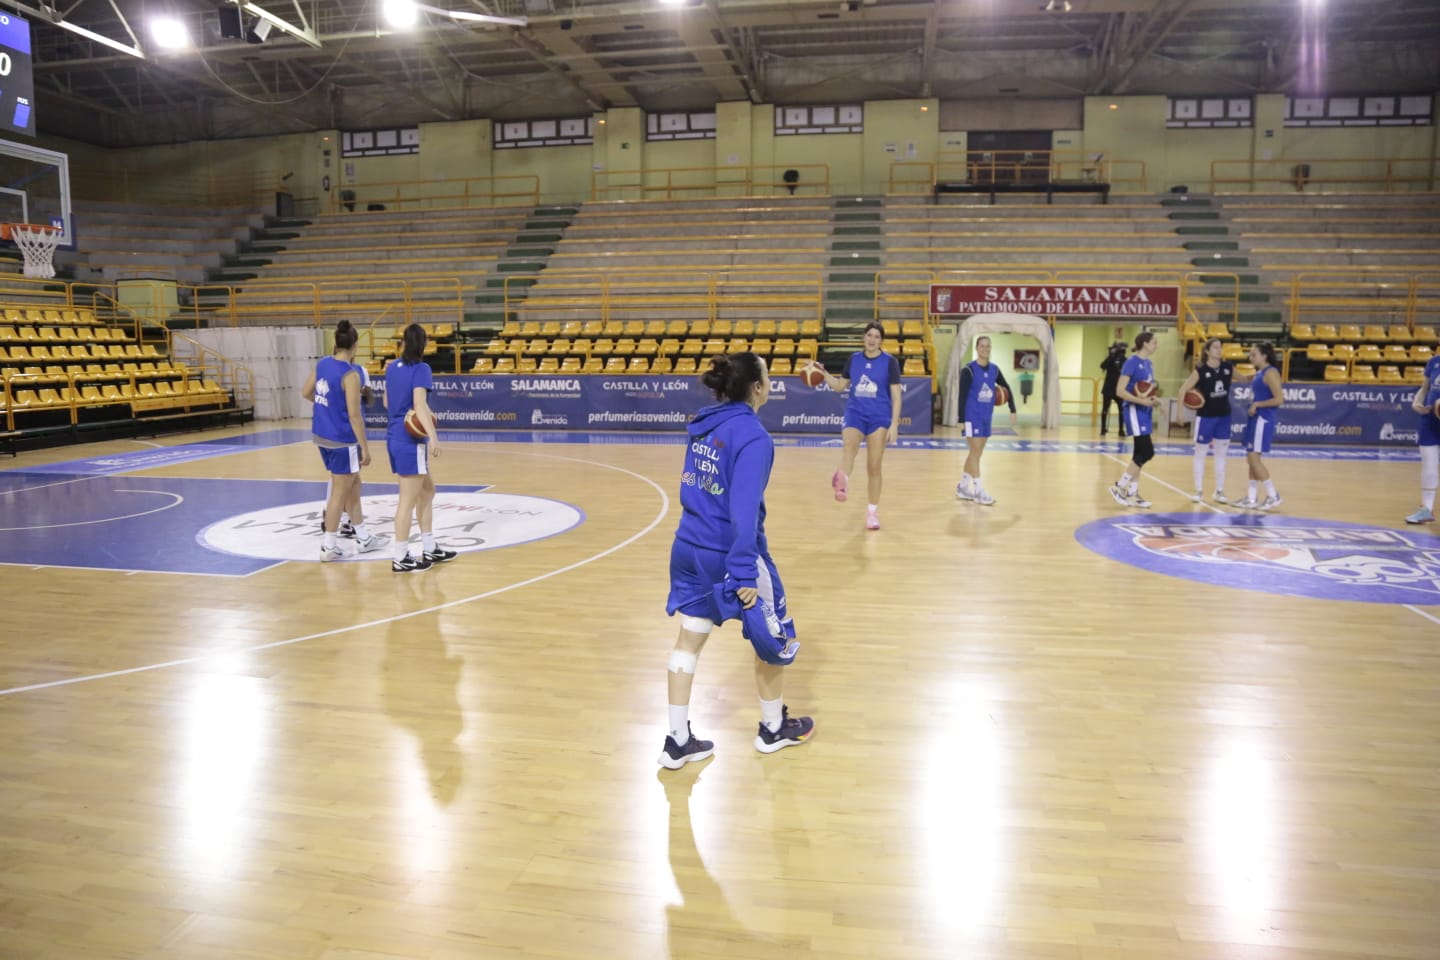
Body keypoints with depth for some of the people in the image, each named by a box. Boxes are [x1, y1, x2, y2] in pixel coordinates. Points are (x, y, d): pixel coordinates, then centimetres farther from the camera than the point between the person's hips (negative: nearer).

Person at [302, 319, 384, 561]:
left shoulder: (321, 363, 3)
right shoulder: (350, 374, -19)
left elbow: (306, 393, 15)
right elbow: (354, 415, -20)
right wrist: (365, 448, -15)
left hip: (321, 435, 8)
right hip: (341, 439, -8)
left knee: (353, 483, 20)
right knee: (340, 492, 3)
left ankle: (362, 538, 29)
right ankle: (328, 547, 9)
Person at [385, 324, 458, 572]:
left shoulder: (392, 367, 9)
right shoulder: (420, 369, -13)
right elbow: (419, 404, -25)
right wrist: (433, 437, -33)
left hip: (395, 437, 8)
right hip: (410, 441, -8)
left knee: (427, 489, 19)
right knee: (408, 500, -2)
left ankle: (429, 549, 24)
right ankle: (401, 558, 3)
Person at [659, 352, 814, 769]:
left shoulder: (704, 425, 4)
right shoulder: (752, 435, -19)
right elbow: (744, 509, -24)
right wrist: (745, 572, -23)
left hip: (688, 547, 7)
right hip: (727, 553, -7)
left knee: (689, 640, 13)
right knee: (773, 637, 15)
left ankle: (678, 741, 19)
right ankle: (774, 729, 32)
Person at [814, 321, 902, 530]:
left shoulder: (890, 362, -2)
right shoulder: (853, 359, 6)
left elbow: (896, 396, -3)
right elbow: (840, 387, 14)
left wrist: (894, 424, -9)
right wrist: (823, 373, 0)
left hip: (879, 417, -1)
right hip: (855, 413, 1)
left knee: (874, 466, 3)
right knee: (849, 444, -32)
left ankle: (872, 511, 17)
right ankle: (842, 481, -60)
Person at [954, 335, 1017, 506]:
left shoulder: (994, 370, 7)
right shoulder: (968, 370, -10)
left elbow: (1007, 389, 18)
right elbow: (962, 396, -13)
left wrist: (1012, 410, 8)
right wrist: (961, 421, -17)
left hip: (986, 417, 6)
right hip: (972, 416, -6)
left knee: (975, 453, 12)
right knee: (976, 452, -9)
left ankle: (962, 486, 23)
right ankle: (979, 491, -8)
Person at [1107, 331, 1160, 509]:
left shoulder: (1149, 364, 14)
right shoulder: (1132, 362, -13)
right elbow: (1120, 391, -18)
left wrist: (1153, 400, 3)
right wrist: (1142, 401, -23)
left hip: (1144, 412, 9)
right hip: (1134, 411, -9)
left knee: (1140, 455, 9)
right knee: (1146, 452, -12)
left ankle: (1132, 494, 15)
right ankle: (1119, 487, -3)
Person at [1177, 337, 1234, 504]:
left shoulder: (1228, 367, -1)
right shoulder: (1200, 370, -13)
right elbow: (1183, 390, -11)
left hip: (1224, 416, 4)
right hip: (1205, 416, -4)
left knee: (1221, 455, 8)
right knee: (1200, 454, 4)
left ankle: (1219, 491, 17)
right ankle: (1199, 491, 13)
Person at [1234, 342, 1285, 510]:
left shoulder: (1270, 373, -14)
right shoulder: (1260, 373, 14)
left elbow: (1279, 399, -20)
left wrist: (1257, 404, -16)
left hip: (1263, 419, -10)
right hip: (1256, 418, 10)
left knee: (1254, 458, -9)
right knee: (1251, 459, 10)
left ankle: (1273, 496, -1)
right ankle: (1251, 499, 14)